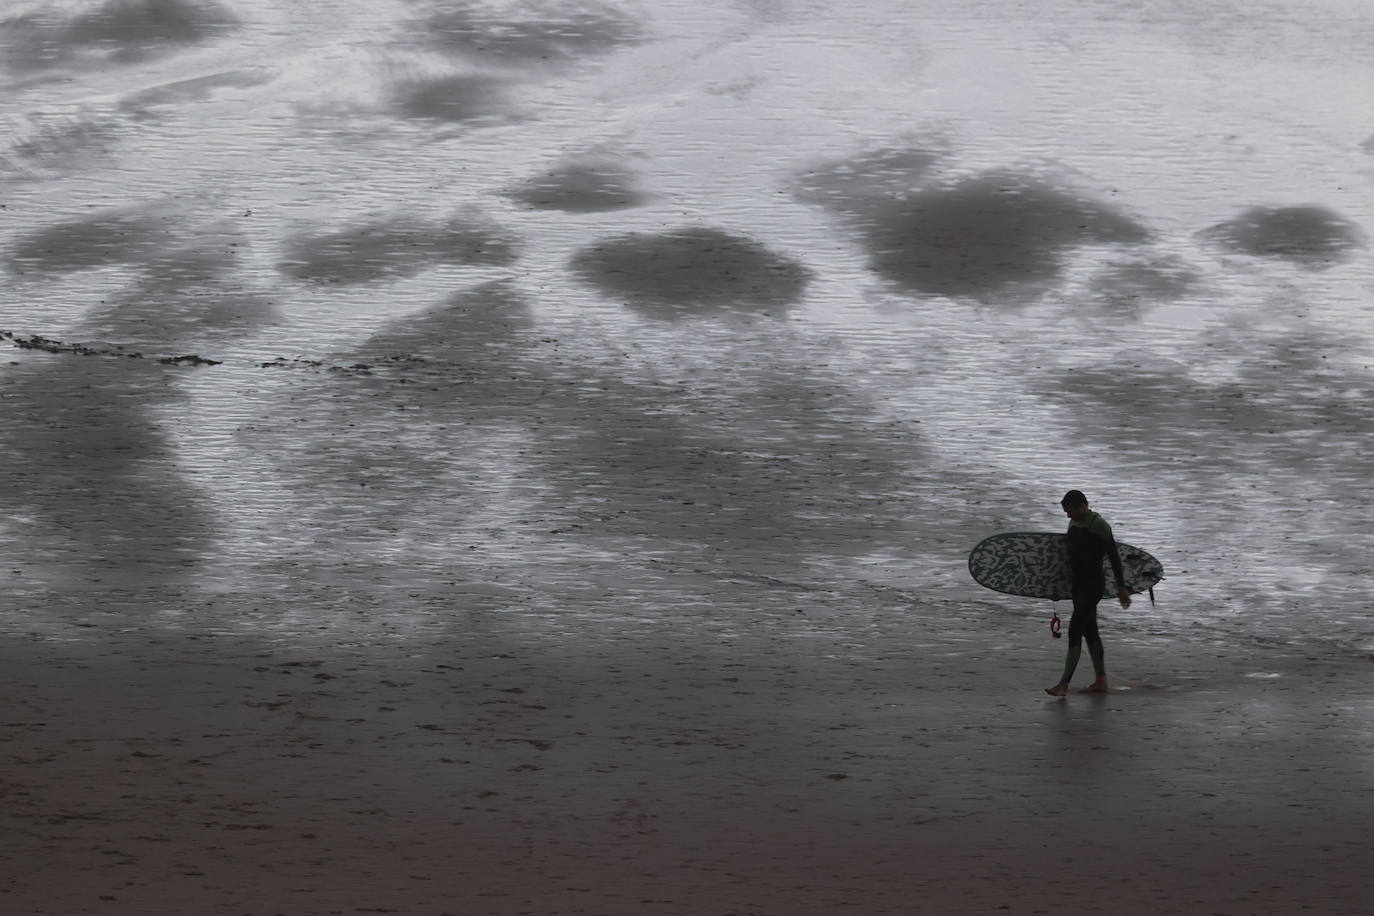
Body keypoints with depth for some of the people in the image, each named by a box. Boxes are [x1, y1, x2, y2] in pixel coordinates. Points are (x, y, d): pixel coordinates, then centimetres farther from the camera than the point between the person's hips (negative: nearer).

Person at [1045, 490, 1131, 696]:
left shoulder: (1099, 526, -15)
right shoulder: (1074, 524, 10)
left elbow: (1114, 557, -15)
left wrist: (1121, 587, -16)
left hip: (1094, 584, -9)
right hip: (1079, 583, 9)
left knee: (1075, 630, -12)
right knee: (1089, 631, 13)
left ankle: (1064, 684, -13)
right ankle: (1101, 681, 21)